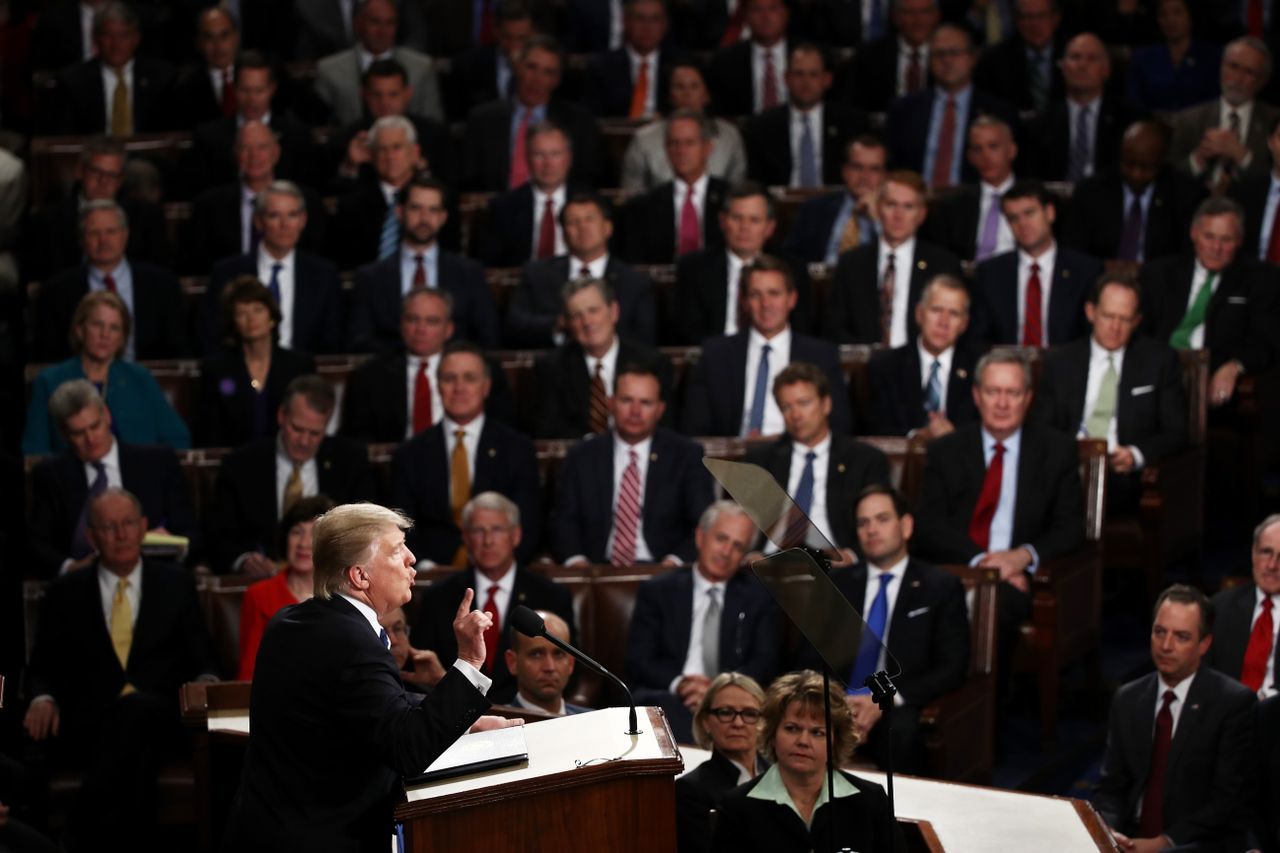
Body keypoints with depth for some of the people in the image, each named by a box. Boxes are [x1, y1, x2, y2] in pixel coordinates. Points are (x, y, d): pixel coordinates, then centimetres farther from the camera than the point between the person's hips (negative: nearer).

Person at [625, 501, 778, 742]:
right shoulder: (657, 591, 14)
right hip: (667, 697, 0)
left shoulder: (758, 596, 16)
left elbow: (765, 662, 6)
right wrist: (678, 684, -17)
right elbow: (638, 661, 5)